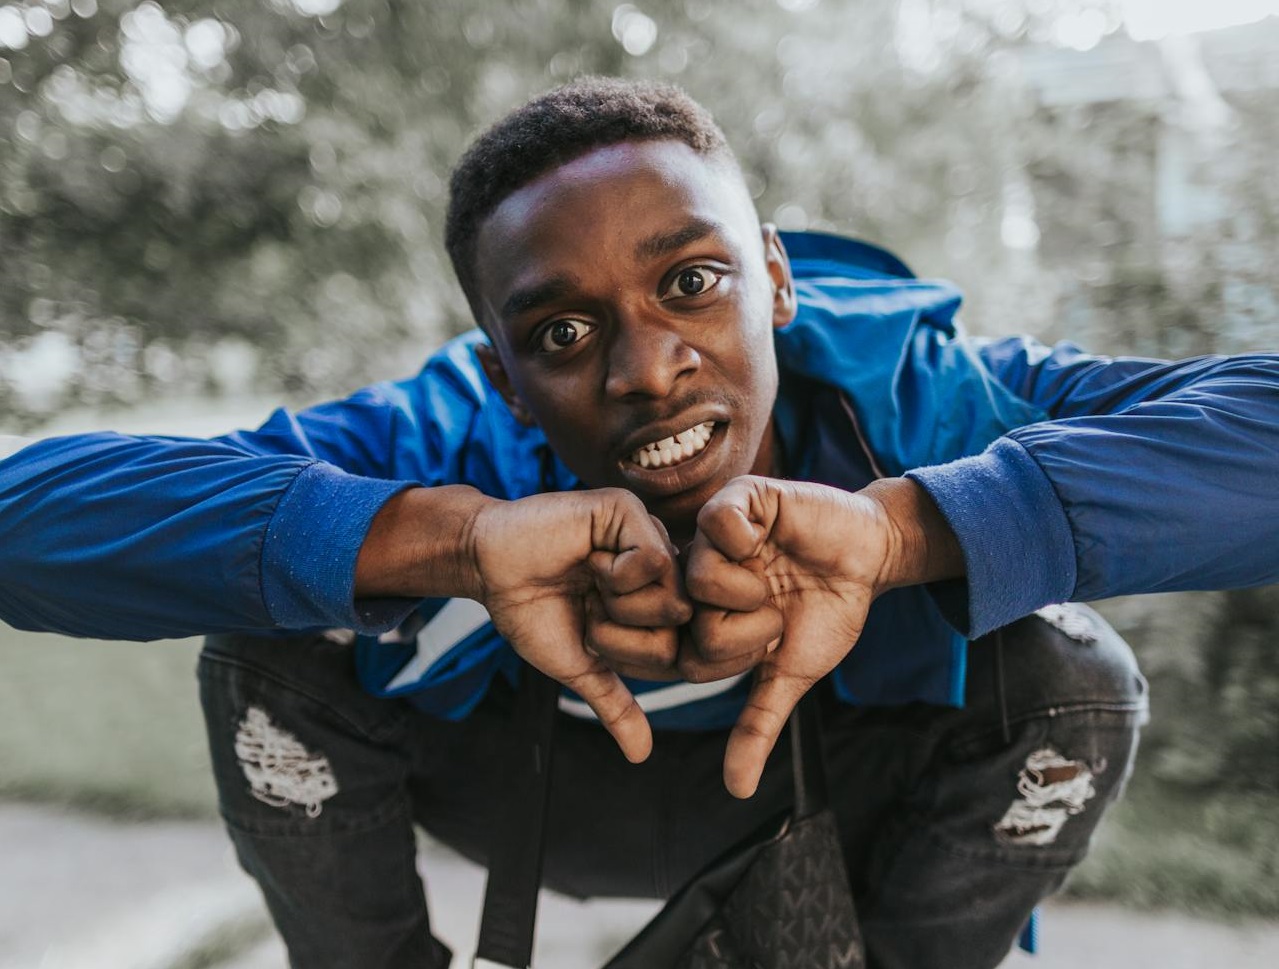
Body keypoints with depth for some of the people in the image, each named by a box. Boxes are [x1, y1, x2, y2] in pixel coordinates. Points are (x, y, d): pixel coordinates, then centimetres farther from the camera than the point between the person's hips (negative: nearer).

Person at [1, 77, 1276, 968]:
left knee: (1076, 682, -26)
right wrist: (454, 533, -52)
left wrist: (896, 525, -54)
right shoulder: (446, 446, -31)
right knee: (269, 649, -23)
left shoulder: (912, 396, -30)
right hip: (530, 776, 0)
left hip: (817, 782, 1)